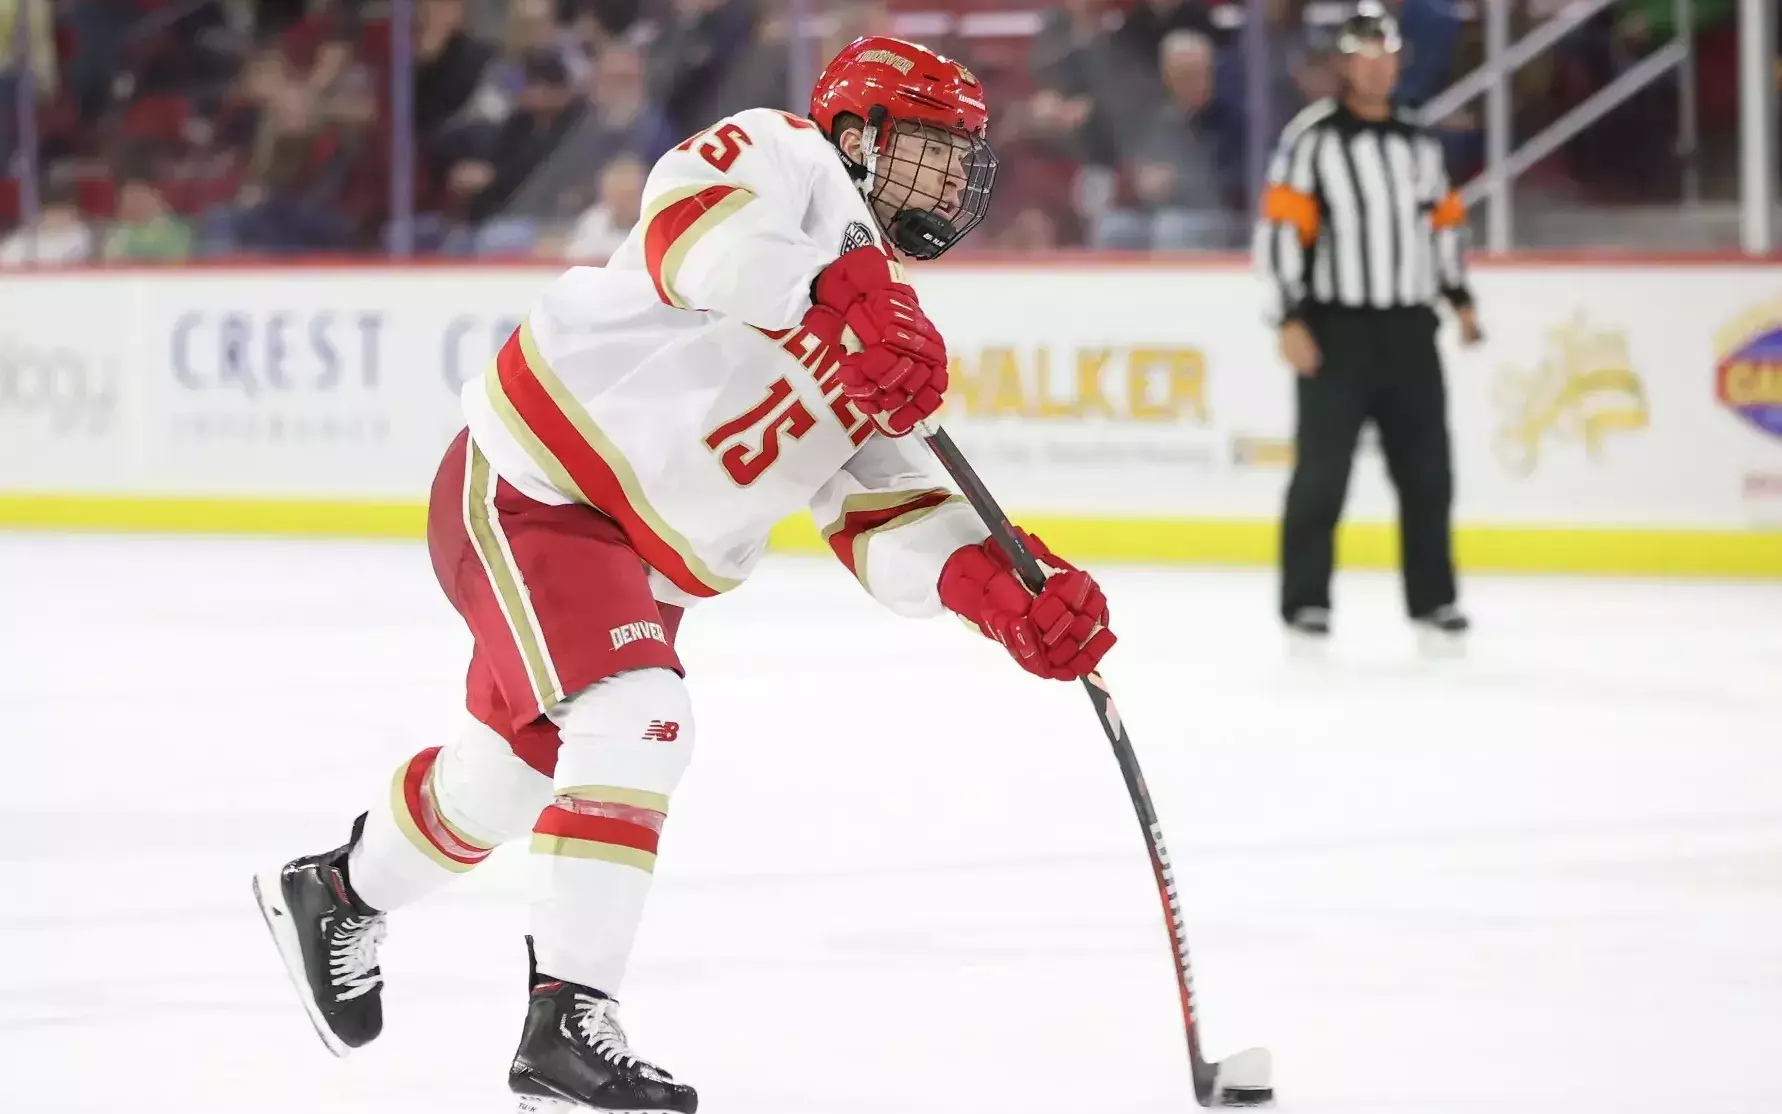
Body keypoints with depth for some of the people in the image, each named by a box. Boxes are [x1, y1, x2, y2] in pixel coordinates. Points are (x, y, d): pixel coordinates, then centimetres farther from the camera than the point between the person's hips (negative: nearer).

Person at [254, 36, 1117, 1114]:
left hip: (639, 561, 9)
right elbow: (691, 228, -31)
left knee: (517, 762, 16)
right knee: (636, 718, -23)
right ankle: (570, 1024, -18)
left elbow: (892, 524, 5)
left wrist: (1013, 595, -12)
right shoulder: (788, 158, -8)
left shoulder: (895, 339, 14)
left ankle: (337, 894, 38)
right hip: (529, 486, -9)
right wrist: (839, 295, -42)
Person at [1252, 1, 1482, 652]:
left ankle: (1432, 602, 14)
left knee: (1427, 473, 6)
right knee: (1321, 473, -5)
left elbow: (1443, 221, 24)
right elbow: (1279, 230, -9)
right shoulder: (1311, 138, -6)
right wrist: (1291, 320, -15)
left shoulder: (1419, 143, 13)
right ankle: (1305, 605, 1)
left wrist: (1459, 297, 15)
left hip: (1408, 331, 5)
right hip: (1335, 331, -5)